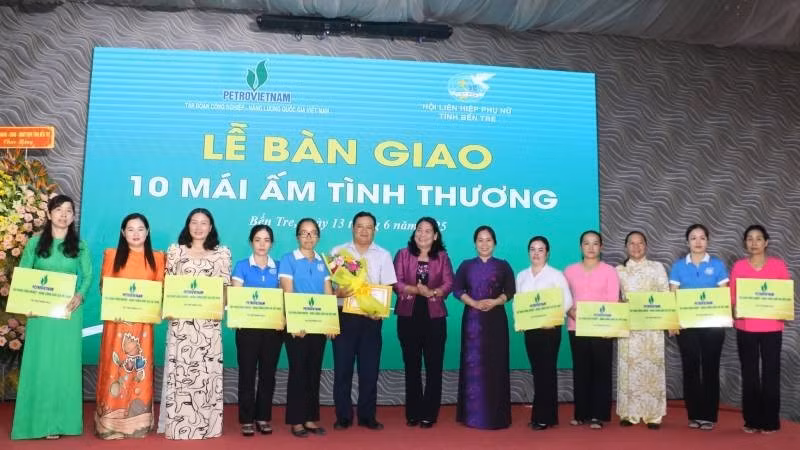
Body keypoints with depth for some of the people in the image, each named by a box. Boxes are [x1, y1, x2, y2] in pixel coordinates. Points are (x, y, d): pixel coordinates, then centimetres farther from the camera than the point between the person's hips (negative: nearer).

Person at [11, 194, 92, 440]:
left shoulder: (80, 245, 6)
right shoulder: (35, 242, 5)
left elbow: (87, 276, 4)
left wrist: (80, 295, -14)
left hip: (69, 311, 0)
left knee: (64, 363, 2)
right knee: (38, 362, 1)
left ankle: (58, 422, 9)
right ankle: (38, 420, 10)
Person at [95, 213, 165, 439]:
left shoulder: (157, 258, 10)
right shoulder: (112, 255, 8)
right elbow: (104, 286, 4)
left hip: (142, 320, 1)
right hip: (117, 319, -1)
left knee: (139, 369, 3)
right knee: (115, 367, -2)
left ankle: (137, 421, 11)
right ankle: (111, 422, 6)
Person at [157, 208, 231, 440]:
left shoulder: (222, 253, 9)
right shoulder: (175, 250, 10)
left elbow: (226, 286, 7)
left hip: (209, 321, 0)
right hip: (180, 319, 0)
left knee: (207, 368, -1)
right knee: (179, 368, -1)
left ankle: (205, 424, 9)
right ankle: (178, 423, 8)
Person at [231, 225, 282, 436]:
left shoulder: (278, 267, 9)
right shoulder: (242, 266, 3)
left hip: (273, 327, 2)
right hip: (248, 326, -2)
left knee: (268, 373, 7)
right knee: (247, 372, 0)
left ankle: (263, 418, 17)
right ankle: (246, 419, 9)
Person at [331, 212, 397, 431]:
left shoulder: (383, 255, 7)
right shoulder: (338, 252, 5)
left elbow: (388, 288, 4)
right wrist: (338, 293, -18)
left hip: (371, 317, 1)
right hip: (344, 315, -1)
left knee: (369, 368, 5)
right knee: (342, 367, 2)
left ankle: (367, 416, 16)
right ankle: (343, 416, 13)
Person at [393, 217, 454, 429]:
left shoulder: (442, 257, 6)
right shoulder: (403, 254, 5)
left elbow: (448, 284, -5)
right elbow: (396, 283, -5)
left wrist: (432, 292, -22)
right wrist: (418, 290, -18)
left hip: (434, 317, 0)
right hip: (408, 317, 0)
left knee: (434, 366, 1)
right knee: (412, 366, 7)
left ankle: (429, 414, 10)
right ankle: (413, 413, 16)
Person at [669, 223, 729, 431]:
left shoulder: (717, 264, 4)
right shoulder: (678, 266, 5)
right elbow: (673, 296, 4)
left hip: (712, 324, 0)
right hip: (686, 324, 1)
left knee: (710, 368, 3)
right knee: (690, 368, 4)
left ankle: (709, 415, 11)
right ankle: (694, 415, 13)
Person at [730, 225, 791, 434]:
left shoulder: (778, 265, 2)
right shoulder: (738, 266, 3)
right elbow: (732, 297, 6)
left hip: (771, 328, -1)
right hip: (745, 328, 1)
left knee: (771, 373, 2)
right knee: (749, 374, 5)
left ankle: (770, 421, 12)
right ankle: (752, 420, 14)